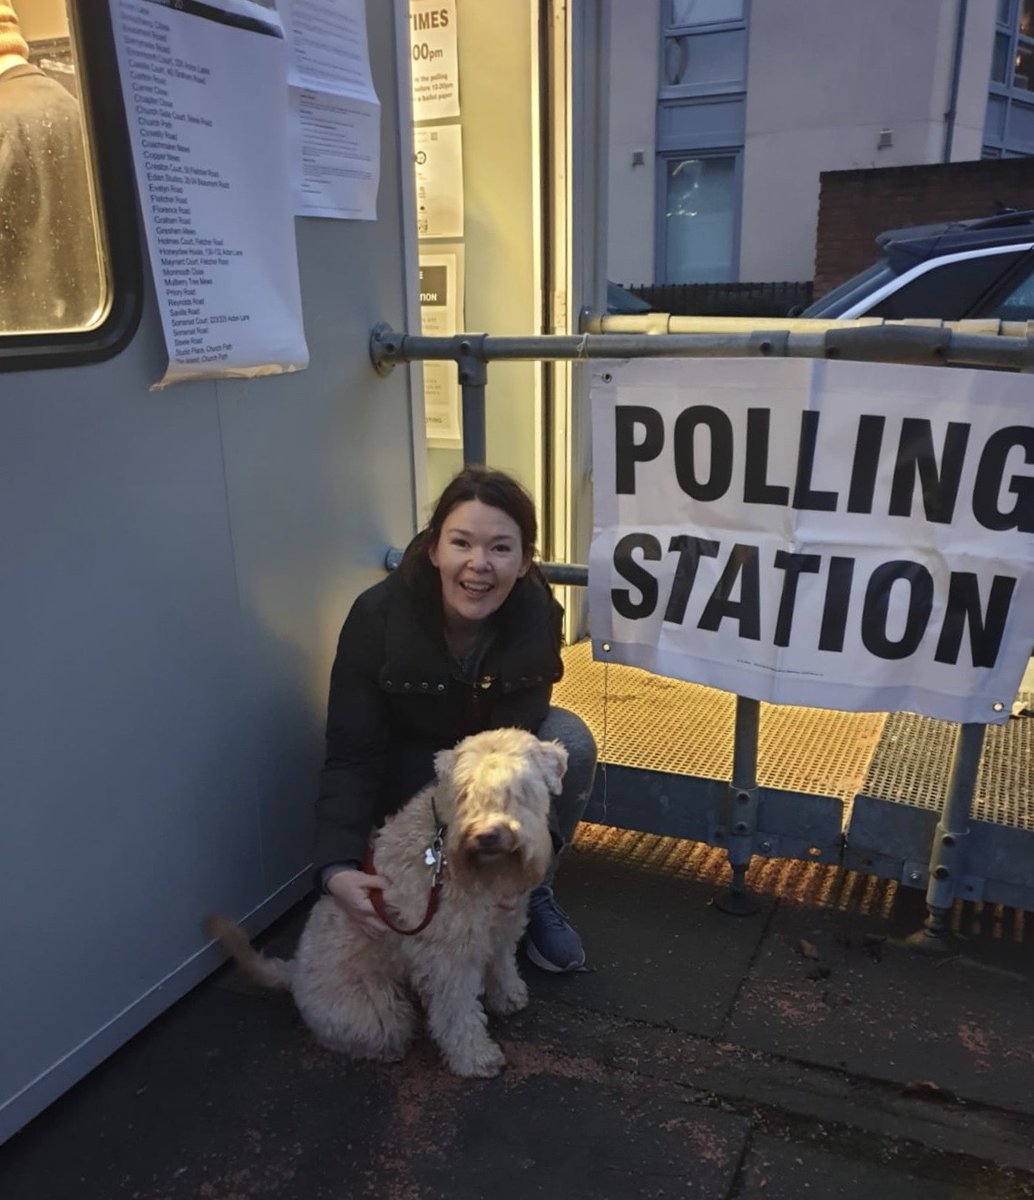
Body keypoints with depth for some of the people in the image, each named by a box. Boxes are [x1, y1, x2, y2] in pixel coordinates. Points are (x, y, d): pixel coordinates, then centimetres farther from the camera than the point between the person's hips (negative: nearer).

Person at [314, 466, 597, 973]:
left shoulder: (536, 614, -25)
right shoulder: (378, 615, -30)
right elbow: (350, 757, -28)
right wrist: (336, 869, -42)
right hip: (411, 760, -2)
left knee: (570, 741, -28)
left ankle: (531, 894, -7)